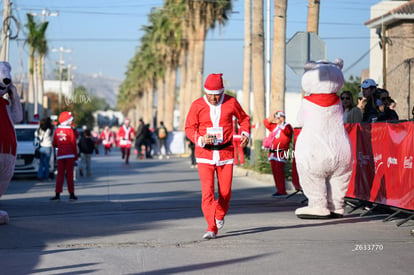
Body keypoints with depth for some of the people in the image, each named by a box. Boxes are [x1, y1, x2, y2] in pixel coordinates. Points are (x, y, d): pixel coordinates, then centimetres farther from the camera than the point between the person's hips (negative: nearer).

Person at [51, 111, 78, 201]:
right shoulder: (70, 131, -8)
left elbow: (54, 144, 7)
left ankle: (57, 194, -1)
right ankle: (71, 194, 2)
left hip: (60, 155, 3)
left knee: (60, 174, 5)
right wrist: (76, 156, 0)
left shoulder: (57, 130, 5)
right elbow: (73, 144, -7)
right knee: (69, 174, 0)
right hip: (69, 155, -3)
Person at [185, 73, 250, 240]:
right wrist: (200, 140, -19)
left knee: (225, 191, 5)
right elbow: (189, 128, 0)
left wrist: (245, 134, -2)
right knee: (207, 191, -12)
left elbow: (243, 118, 15)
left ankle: (220, 215, 36)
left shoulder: (231, 102, -2)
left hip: (225, 153, 1)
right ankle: (212, 229, -10)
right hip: (204, 153, -1)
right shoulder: (197, 105, -4)